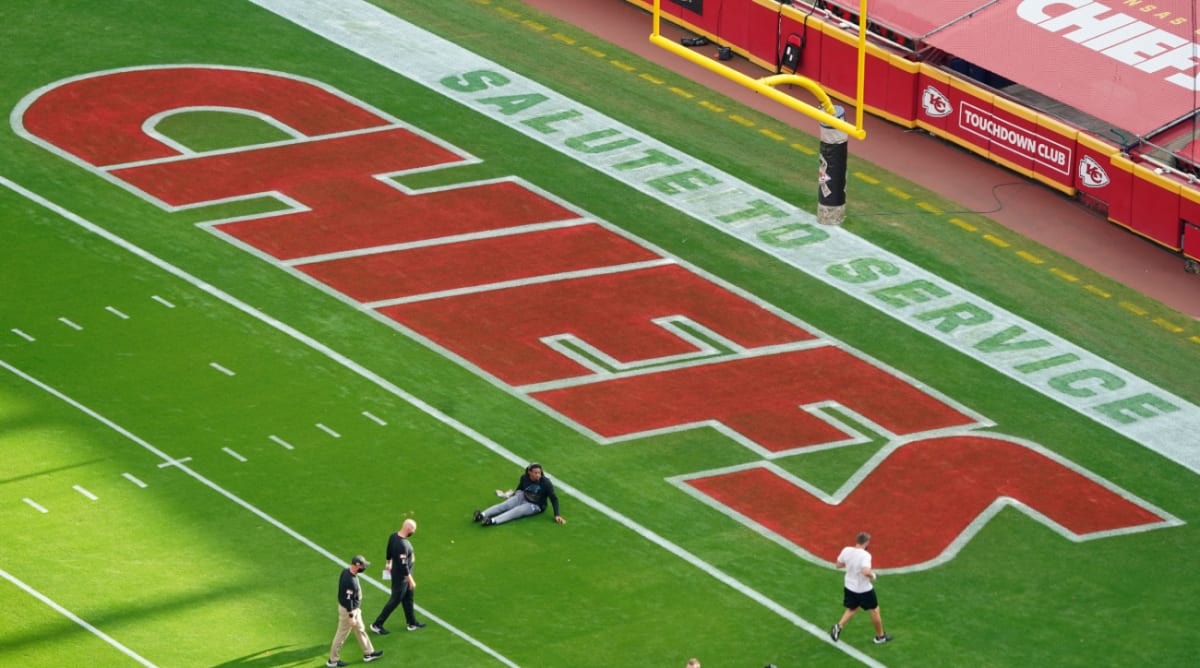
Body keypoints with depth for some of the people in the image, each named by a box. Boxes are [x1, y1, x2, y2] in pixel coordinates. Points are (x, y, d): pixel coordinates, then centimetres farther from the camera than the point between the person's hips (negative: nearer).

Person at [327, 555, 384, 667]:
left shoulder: (346, 571, -6)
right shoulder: (350, 581, -35)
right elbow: (348, 600, -29)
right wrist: (351, 616, -22)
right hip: (348, 610, -10)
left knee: (360, 630, 23)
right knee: (342, 634, 6)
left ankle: (368, 653, 38)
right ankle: (333, 660, 20)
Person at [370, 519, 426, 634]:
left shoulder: (393, 537, -6)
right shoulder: (402, 545, -34)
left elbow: (389, 552, 11)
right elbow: (403, 565, -29)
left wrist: (389, 564, 28)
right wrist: (411, 580, -19)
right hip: (401, 577, -9)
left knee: (408, 598, 22)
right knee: (395, 601, 4)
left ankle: (412, 623, 38)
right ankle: (377, 625, 14)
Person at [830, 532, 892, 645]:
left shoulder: (846, 550, -10)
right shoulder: (865, 555, -28)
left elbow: (838, 565, 3)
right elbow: (866, 572, -40)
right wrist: (873, 576, -19)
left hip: (849, 587, 6)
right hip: (864, 590, -6)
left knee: (852, 609, 28)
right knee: (874, 610, 16)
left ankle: (839, 626, 7)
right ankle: (880, 636, 30)